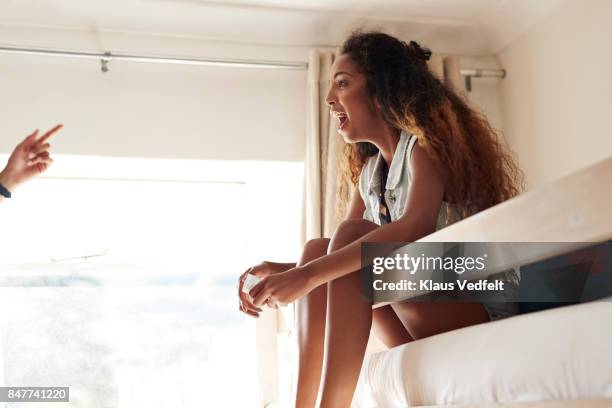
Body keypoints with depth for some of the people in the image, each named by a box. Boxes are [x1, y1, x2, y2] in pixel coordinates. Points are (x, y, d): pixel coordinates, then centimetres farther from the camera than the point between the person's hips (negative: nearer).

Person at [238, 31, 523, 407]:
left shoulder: (427, 138, -9)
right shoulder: (369, 169, 15)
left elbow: (417, 226, -28)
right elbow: (345, 249, 5)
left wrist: (310, 274, -34)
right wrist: (285, 271, -15)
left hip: (481, 305, -7)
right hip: (420, 329, 7)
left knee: (352, 235, -23)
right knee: (319, 249, -6)